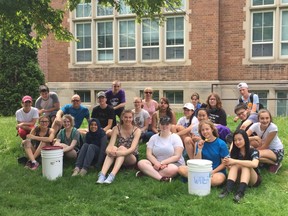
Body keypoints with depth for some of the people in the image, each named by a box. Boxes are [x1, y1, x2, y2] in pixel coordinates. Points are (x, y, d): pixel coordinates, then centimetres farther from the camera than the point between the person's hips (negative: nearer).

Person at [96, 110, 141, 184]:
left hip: (132, 158, -2)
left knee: (122, 148, -32)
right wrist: (109, 150, -40)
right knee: (113, 148, -31)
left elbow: (133, 148, -23)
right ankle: (102, 174, -47)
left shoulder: (136, 130, -9)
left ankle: (112, 175, -51)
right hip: (118, 158, 2)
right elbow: (111, 144, -15)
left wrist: (120, 153, -42)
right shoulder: (116, 129, -3)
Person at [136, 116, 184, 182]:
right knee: (141, 163, -23)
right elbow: (148, 154, -1)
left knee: (173, 169, -39)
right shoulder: (154, 137, 8)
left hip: (173, 163, -3)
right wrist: (157, 163, -20)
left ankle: (148, 172, -25)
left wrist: (162, 163, -19)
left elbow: (177, 156, -11)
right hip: (156, 163, 3)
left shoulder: (176, 137, -2)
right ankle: (161, 178, -37)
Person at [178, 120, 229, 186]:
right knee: (181, 169, -17)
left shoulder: (221, 144, -5)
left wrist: (212, 172, -16)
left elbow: (224, 163, -4)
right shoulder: (201, 143, 4)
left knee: (217, 180, -40)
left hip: (218, 171, -3)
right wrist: (199, 149, -14)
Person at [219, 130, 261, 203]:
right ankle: (228, 188, -42)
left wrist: (235, 161, -37)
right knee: (235, 165, -25)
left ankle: (240, 192, -49)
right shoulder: (234, 152, -1)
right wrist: (227, 164, -28)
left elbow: (254, 164, -35)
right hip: (240, 178, 3)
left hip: (254, 180, -3)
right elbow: (232, 168, -5)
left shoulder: (253, 151, -13)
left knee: (245, 166, -31)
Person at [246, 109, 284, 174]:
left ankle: (275, 163, -5)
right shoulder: (256, 125, -14)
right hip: (265, 149, 6)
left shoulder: (273, 127, -25)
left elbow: (265, 145, -19)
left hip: (277, 151, -6)